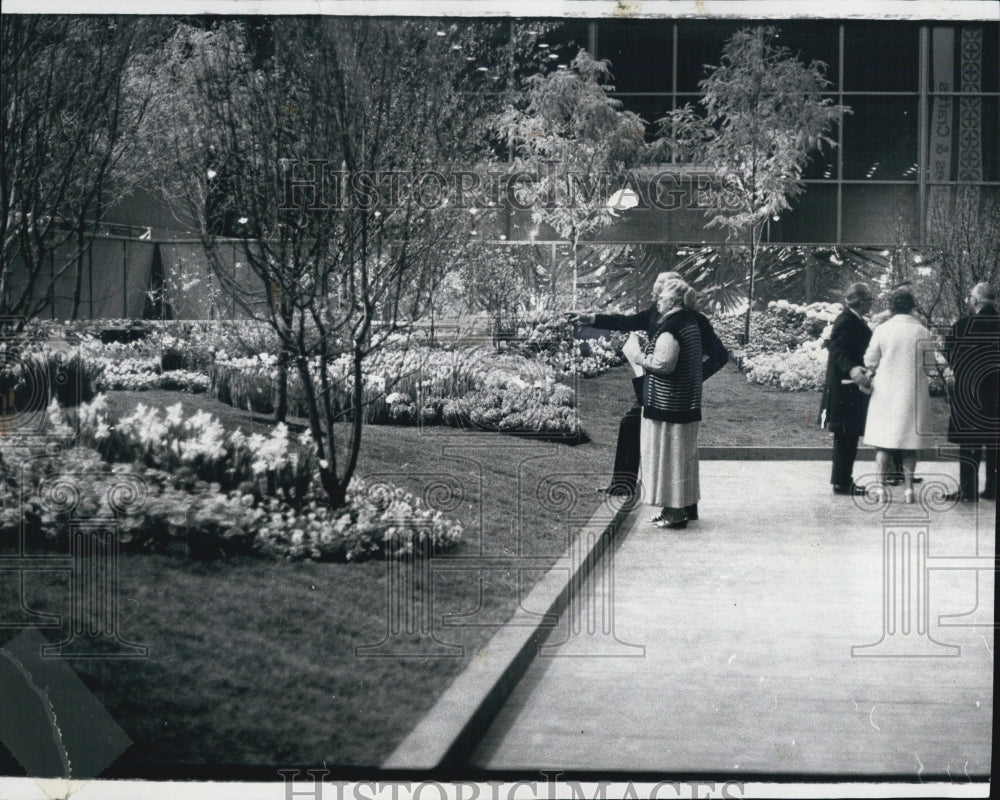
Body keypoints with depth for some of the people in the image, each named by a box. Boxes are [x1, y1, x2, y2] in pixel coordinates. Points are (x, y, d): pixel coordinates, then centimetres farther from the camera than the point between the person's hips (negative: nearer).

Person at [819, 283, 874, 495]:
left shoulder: (855, 321, 14)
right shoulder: (846, 321, -17)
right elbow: (838, 352, -27)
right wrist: (851, 370, -43)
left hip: (851, 388, 10)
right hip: (845, 388, -10)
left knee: (847, 436, 14)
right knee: (846, 436, -6)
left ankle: (843, 480, 20)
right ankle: (842, 482, -1)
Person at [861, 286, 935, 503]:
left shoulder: (882, 329, -8)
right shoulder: (923, 332, -5)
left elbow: (870, 361, -3)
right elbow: (930, 364, 1)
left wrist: (871, 374, 18)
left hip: (886, 392, -1)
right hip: (914, 393, 1)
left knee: (883, 439, 6)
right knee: (910, 442, 8)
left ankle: (881, 485, 4)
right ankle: (908, 486, 7)